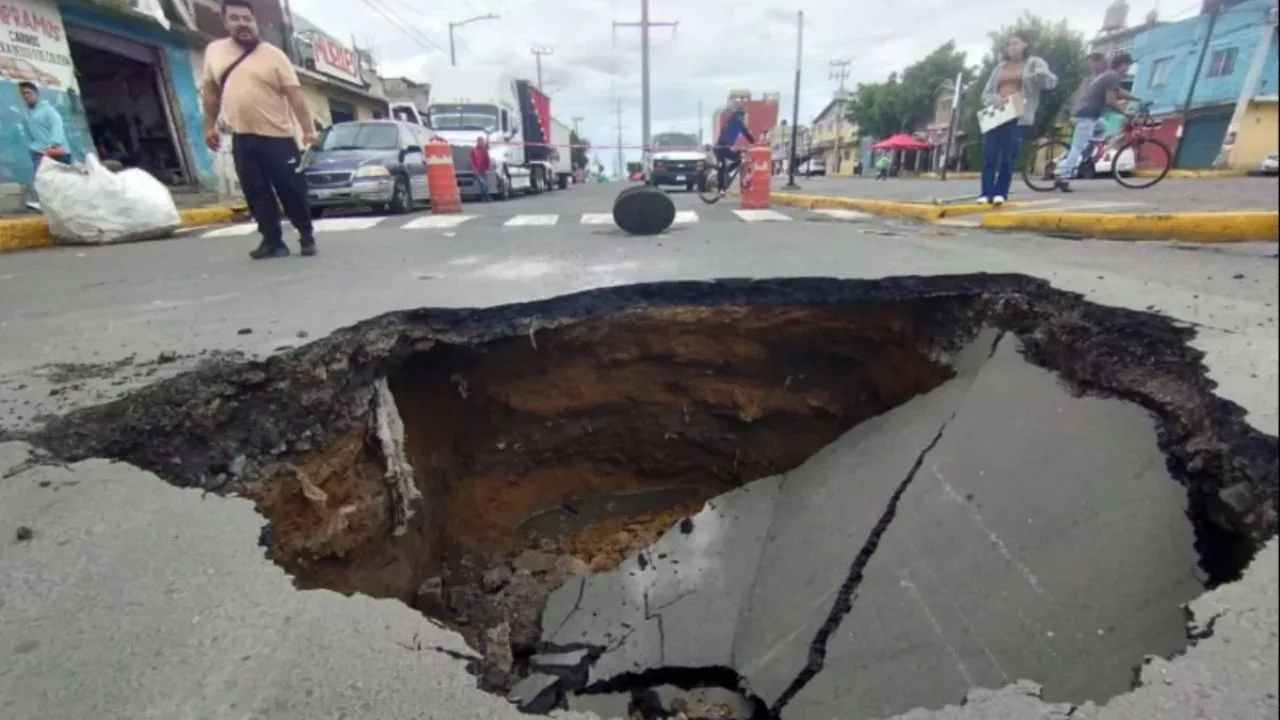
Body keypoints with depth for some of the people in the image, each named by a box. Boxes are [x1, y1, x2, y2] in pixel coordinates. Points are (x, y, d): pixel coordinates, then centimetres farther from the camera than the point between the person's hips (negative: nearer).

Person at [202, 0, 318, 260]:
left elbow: (295, 95, -8)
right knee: (257, 194, 2)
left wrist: (309, 129, -19)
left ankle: (307, 236, 13)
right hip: (241, 139, 4)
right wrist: (209, 126, 15)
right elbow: (211, 92, 18)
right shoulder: (213, 51, 11)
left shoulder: (274, 55, -1)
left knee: (293, 190, -3)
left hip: (278, 136, -4)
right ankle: (273, 241, 8)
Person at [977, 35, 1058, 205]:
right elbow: (986, 93, 17)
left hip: (1018, 117, -3)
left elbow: (1051, 82, 0)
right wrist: (993, 99, -7)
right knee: (989, 156, -7)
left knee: (1008, 158, -6)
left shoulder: (1034, 63, 11)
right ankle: (986, 193, -7)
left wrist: (1042, 75, -24)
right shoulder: (1000, 67, 20)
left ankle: (1000, 193, -3)